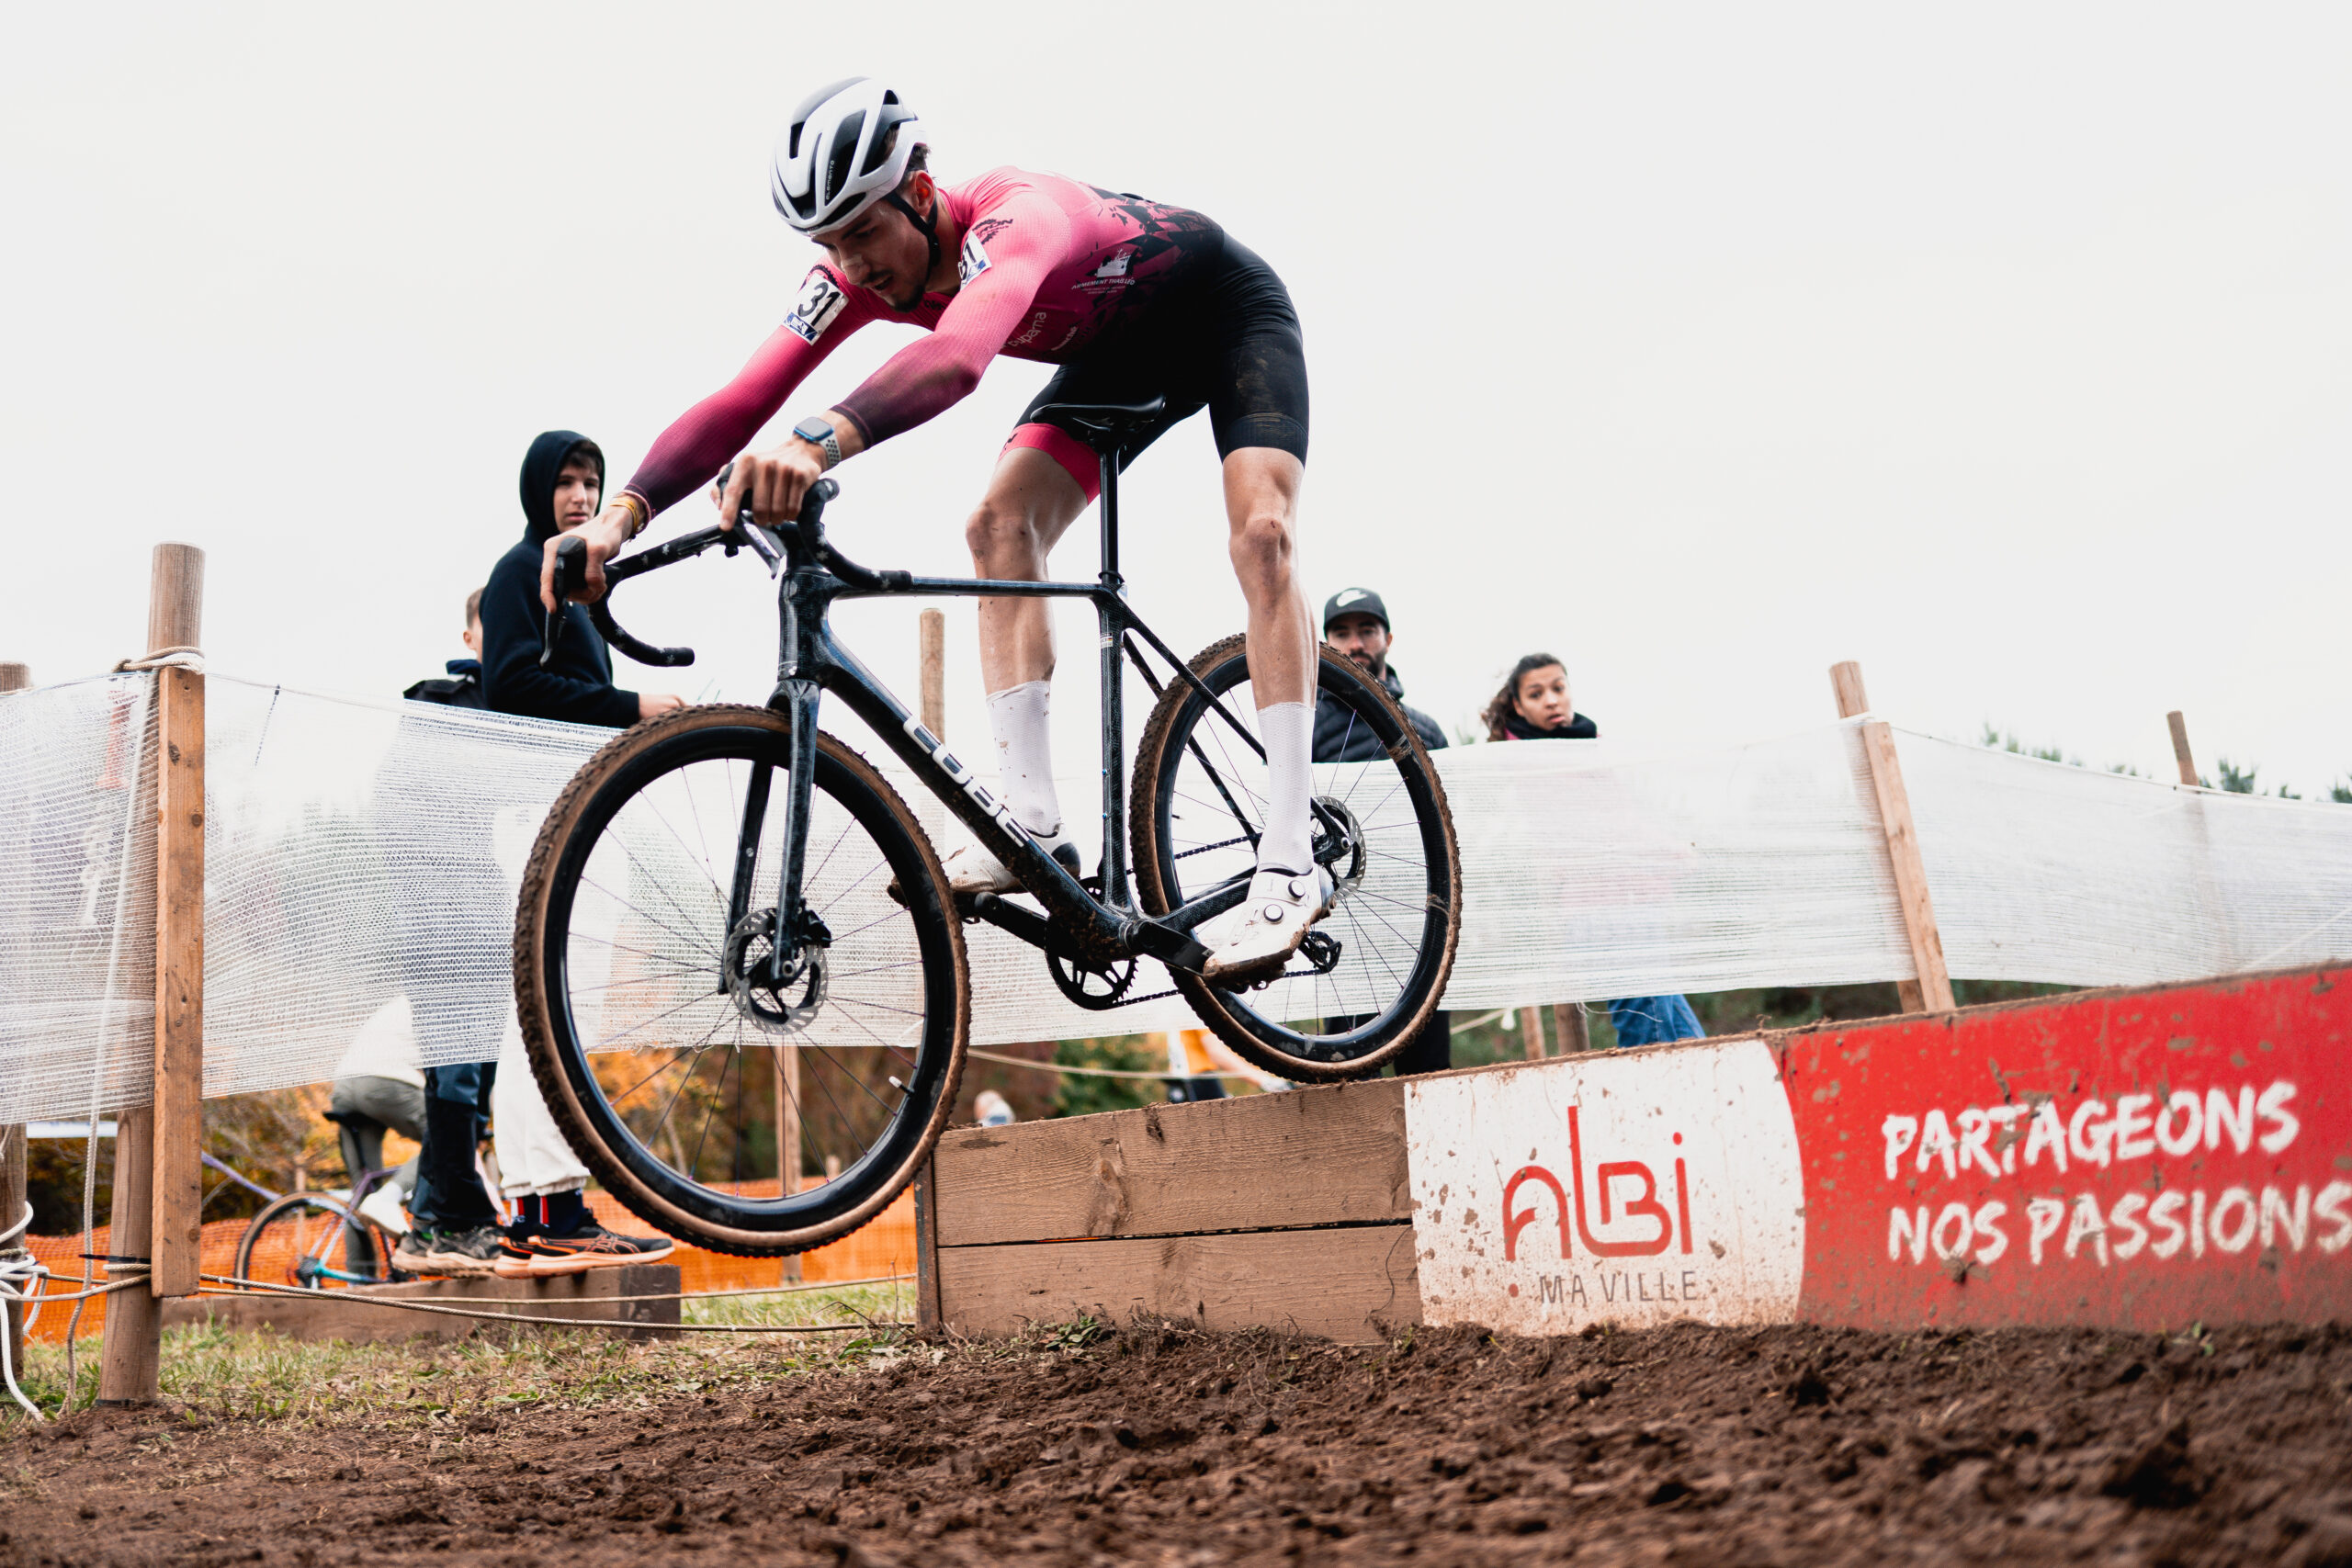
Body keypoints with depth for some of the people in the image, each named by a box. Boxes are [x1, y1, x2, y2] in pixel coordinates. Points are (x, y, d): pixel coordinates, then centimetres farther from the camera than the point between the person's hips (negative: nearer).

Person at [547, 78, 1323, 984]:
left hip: (1226, 310, -7)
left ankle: (1288, 869, -31)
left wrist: (819, 442, -78)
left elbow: (954, 360, -62)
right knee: (1000, 526, -12)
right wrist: (620, 516, -42)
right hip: (1118, 349, 7)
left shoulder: (1014, 219, -41)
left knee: (1259, 532, -27)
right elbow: (739, 402, -28)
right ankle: (1035, 828, -15)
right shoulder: (859, 273, -20)